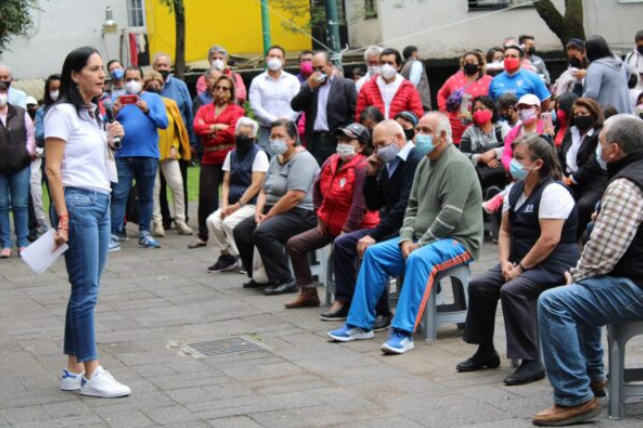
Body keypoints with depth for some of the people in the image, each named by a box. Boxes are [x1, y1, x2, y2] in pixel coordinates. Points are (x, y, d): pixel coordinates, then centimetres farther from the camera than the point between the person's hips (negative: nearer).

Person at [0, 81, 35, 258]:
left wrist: (29, 150, -5)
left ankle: (23, 242, 13)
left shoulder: (21, 113, 3)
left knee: (20, 205, 6)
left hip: (20, 165, 1)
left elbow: (31, 134, 9)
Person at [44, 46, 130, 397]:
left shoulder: (94, 113, 18)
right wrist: (63, 218, -19)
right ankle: (91, 375, -5)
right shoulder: (63, 112, -7)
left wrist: (109, 140, 7)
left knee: (85, 290, 9)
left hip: (100, 202, 9)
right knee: (86, 290, -8)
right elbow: (53, 169, -13)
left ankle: (74, 371, 14)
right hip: (77, 201, -9)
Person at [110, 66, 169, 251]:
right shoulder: (117, 100, 9)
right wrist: (114, 113, -18)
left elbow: (164, 122, -6)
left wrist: (147, 111, -21)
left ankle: (144, 233, 16)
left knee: (146, 196, 7)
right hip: (123, 155, 0)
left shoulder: (154, 98, 6)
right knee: (119, 195, -7)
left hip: (148, 155, 0)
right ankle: (114, 235, -9)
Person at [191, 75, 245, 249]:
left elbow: (233, 131, -11)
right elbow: (197, 127, -2)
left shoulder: (236, 110, 4)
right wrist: (217, 127, -11)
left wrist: (208, 131, -3)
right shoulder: (204, 110, 16)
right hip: (209, 161, 3)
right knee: (206, 198, 0)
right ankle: (202, 236, 5)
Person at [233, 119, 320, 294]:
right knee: (241, 231, -1)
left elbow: (295, 196, -24)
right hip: (275, 212, 10)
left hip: (301, 214, -10)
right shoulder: (276, 159, 16)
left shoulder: (302, 159, -15)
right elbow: (264, 190, 17)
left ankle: (285, 280, -21)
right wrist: (259, 212, -3)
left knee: (263, 232, -29)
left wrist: (268, 216, -18)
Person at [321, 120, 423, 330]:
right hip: (390, 227, 10)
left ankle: (380, 312, -17)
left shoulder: (416, 161, -17)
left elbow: (405, 205, -24)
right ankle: (345, 302, 10)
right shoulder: (387, 165, 13)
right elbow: (373, 204, 17)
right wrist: (371, 174, 2)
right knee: (342, 243, 4)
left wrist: (375, 235, -25)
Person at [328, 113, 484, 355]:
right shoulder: (424, 164, 14)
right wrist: (406, 239, -2)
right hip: (424, 238, 9)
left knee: (419, 259, -37)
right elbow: (413, 206, 16)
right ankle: (360, 324, 0)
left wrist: (421, 243, -18)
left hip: (458, 240, -9)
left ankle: (403, 333, -40)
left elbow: (450, 216, -22)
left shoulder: (456, 165, -16)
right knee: (374, 253, -2)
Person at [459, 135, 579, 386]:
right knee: (479, 286, -4)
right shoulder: (515, 190, 11)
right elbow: (505, 230, 16)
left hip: (554, 265, -9)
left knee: (511, 290, -30)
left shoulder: (552, 192, -17)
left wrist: (521, 268, -19)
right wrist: (505, 262, -1)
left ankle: (532, 363, -23)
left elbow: (549, 240, -24)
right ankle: (486, 352, 11)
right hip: (522, 261, 9)